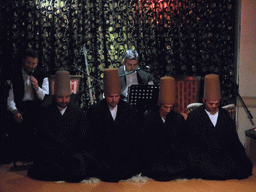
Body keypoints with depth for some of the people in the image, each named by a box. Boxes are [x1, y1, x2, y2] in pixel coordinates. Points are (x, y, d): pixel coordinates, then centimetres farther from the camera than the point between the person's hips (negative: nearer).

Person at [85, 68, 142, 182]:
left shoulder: (129, 110, 10)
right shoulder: (94, 111, 5)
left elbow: (136, 136, 12)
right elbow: (90, 137, 5)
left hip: (125, 154, 2)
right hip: (102, 154, -1)